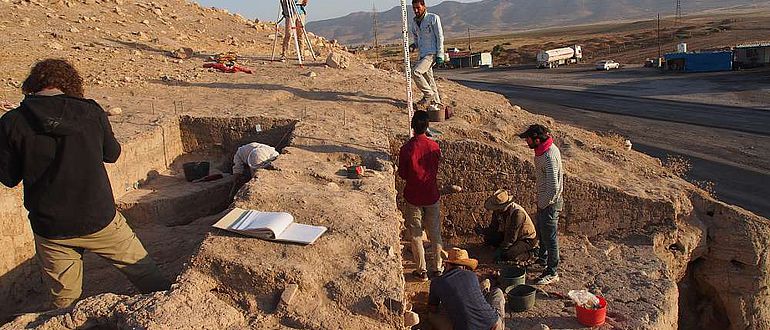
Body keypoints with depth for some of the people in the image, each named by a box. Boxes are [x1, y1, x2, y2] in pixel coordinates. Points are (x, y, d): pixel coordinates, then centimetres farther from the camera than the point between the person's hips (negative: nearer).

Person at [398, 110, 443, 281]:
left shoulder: (406, 148, -17)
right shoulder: (434, 147, -11)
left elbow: (402, 175, -8)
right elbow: (436, 170, 4)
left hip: (413, 197, -2)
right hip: (431, 195, 2)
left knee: (416, 235, 10)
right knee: (435, 232, 17)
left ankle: (422, 270, 17)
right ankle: (437, 267, 27)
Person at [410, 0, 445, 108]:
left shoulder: (433, 18, -6)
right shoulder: (415, 23, 13)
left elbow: (440, 37, -8)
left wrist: (440, 55, -14)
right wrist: (414, 45, 3)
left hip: (432, 54, -7)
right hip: (422, 55, 7)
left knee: (416, 72, -22)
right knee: (428, 79, 9)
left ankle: (429, 95, -12)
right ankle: (436, 101, 18)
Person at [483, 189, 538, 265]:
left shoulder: (517, 213, -32)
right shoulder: (498, 211, -8)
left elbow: (512, 237, -30)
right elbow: (493, 227, 1)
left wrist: (501, 250, -28)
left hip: (527, 240, -8)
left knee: (506, 255, -29)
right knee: (488, 238, -6)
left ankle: (528, 254, -3)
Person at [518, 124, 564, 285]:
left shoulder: (549, 156, -30)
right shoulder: (543, 150, 1)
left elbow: (553, 187, -30)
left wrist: (543, 204, -17)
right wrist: (540, 202, 16)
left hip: (550, 202, -10)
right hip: (543, 200, 10)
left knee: (550, 237, 3)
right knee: (541, 231, 27)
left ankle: (552, 272, 17)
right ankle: (543, 259, 48)